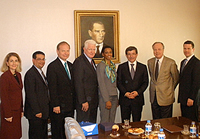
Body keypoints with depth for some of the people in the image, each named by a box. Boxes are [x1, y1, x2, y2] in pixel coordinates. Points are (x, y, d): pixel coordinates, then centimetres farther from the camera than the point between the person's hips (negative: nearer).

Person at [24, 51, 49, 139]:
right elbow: (30, 94, -19)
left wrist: (46, 111, 15)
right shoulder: (30, 74, -14)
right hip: (36, 114, -9)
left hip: (43, 112, 9)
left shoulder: (40, 72, 15)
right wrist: (37, 111, -19)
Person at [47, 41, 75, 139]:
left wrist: (73, 103, 12)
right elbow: (52, 88, -14)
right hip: (59, 107, -6)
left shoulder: (70, 65, 13)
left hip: (70, 106, 7)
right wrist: (55, 105, -17)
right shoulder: (52, 66, -10)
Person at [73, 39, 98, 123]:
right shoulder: (79, 61, -13)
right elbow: (78, 83, -18)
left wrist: (96, 100, 15)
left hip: (93, 101, 9)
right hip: (85, 101, -9)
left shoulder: (92, 61, 15)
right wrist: (83, 102, -20)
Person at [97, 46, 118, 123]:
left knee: (112, 121, 11)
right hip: (105, 97, -7)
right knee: (105, 122, -1)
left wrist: (116, 98, 13)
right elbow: (101, 84, -13)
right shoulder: (101, 65, -9)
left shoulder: (113, 65, 12)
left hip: (114, 96, 7)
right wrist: (107, 100, -16)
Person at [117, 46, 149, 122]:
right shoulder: (121, 67, 6)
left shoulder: (143, 67, 7)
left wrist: (138, 92, -10)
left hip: (138, 99, 1)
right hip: (124, 99, 0)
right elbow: (118, 82, 3)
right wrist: (125, 93, -11)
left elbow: (145, 82, 5)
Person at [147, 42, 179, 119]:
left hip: (166, 96, -4)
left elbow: (176, 78, 3)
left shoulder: (171, 62, -9)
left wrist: (170, 89, 9)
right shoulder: (150, 62, 6)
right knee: (155, 121, 11)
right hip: (153, 96, 4)